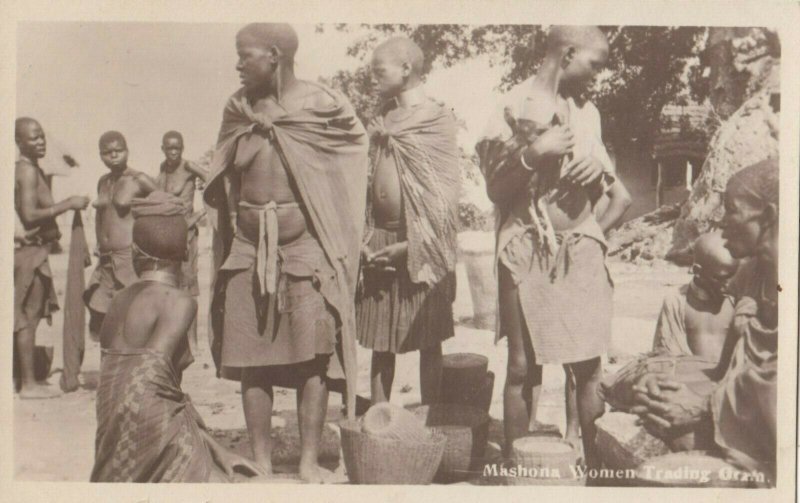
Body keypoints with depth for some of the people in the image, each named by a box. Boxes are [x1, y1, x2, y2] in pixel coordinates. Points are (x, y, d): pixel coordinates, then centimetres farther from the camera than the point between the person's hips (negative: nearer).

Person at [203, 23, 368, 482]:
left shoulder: (322, 106, -4)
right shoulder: (238, 109, 10)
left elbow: (358, 141, 10)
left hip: (305, 243, -4)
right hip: (248, 246, 4)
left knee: (312, 356, -3)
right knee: (251, 356, 5)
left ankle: (310, 461, 7)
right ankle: (262, 459, 16)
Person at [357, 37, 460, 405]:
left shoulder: (438, 119, -5)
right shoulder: (380, 121, 13)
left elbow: (445, 194, -10)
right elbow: (368, 183, 15)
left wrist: (410, 245, -16)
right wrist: (364, 239, 3)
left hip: (420, 247, -5)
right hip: (378, 245, 6)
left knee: (427, 341, 4)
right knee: (380, 340, 10)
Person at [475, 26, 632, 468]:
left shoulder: (587, 112, 12)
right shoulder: (513, 107, -2)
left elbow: (619, 195, 21)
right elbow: (495, 191, -4)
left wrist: (597, 231, 3)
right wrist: (534, 155, -17)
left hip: (581, 252, 4)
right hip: (527, 253, -4)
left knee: (587, 366, 3)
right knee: (523, 367, 1)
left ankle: (595, 464, 11)